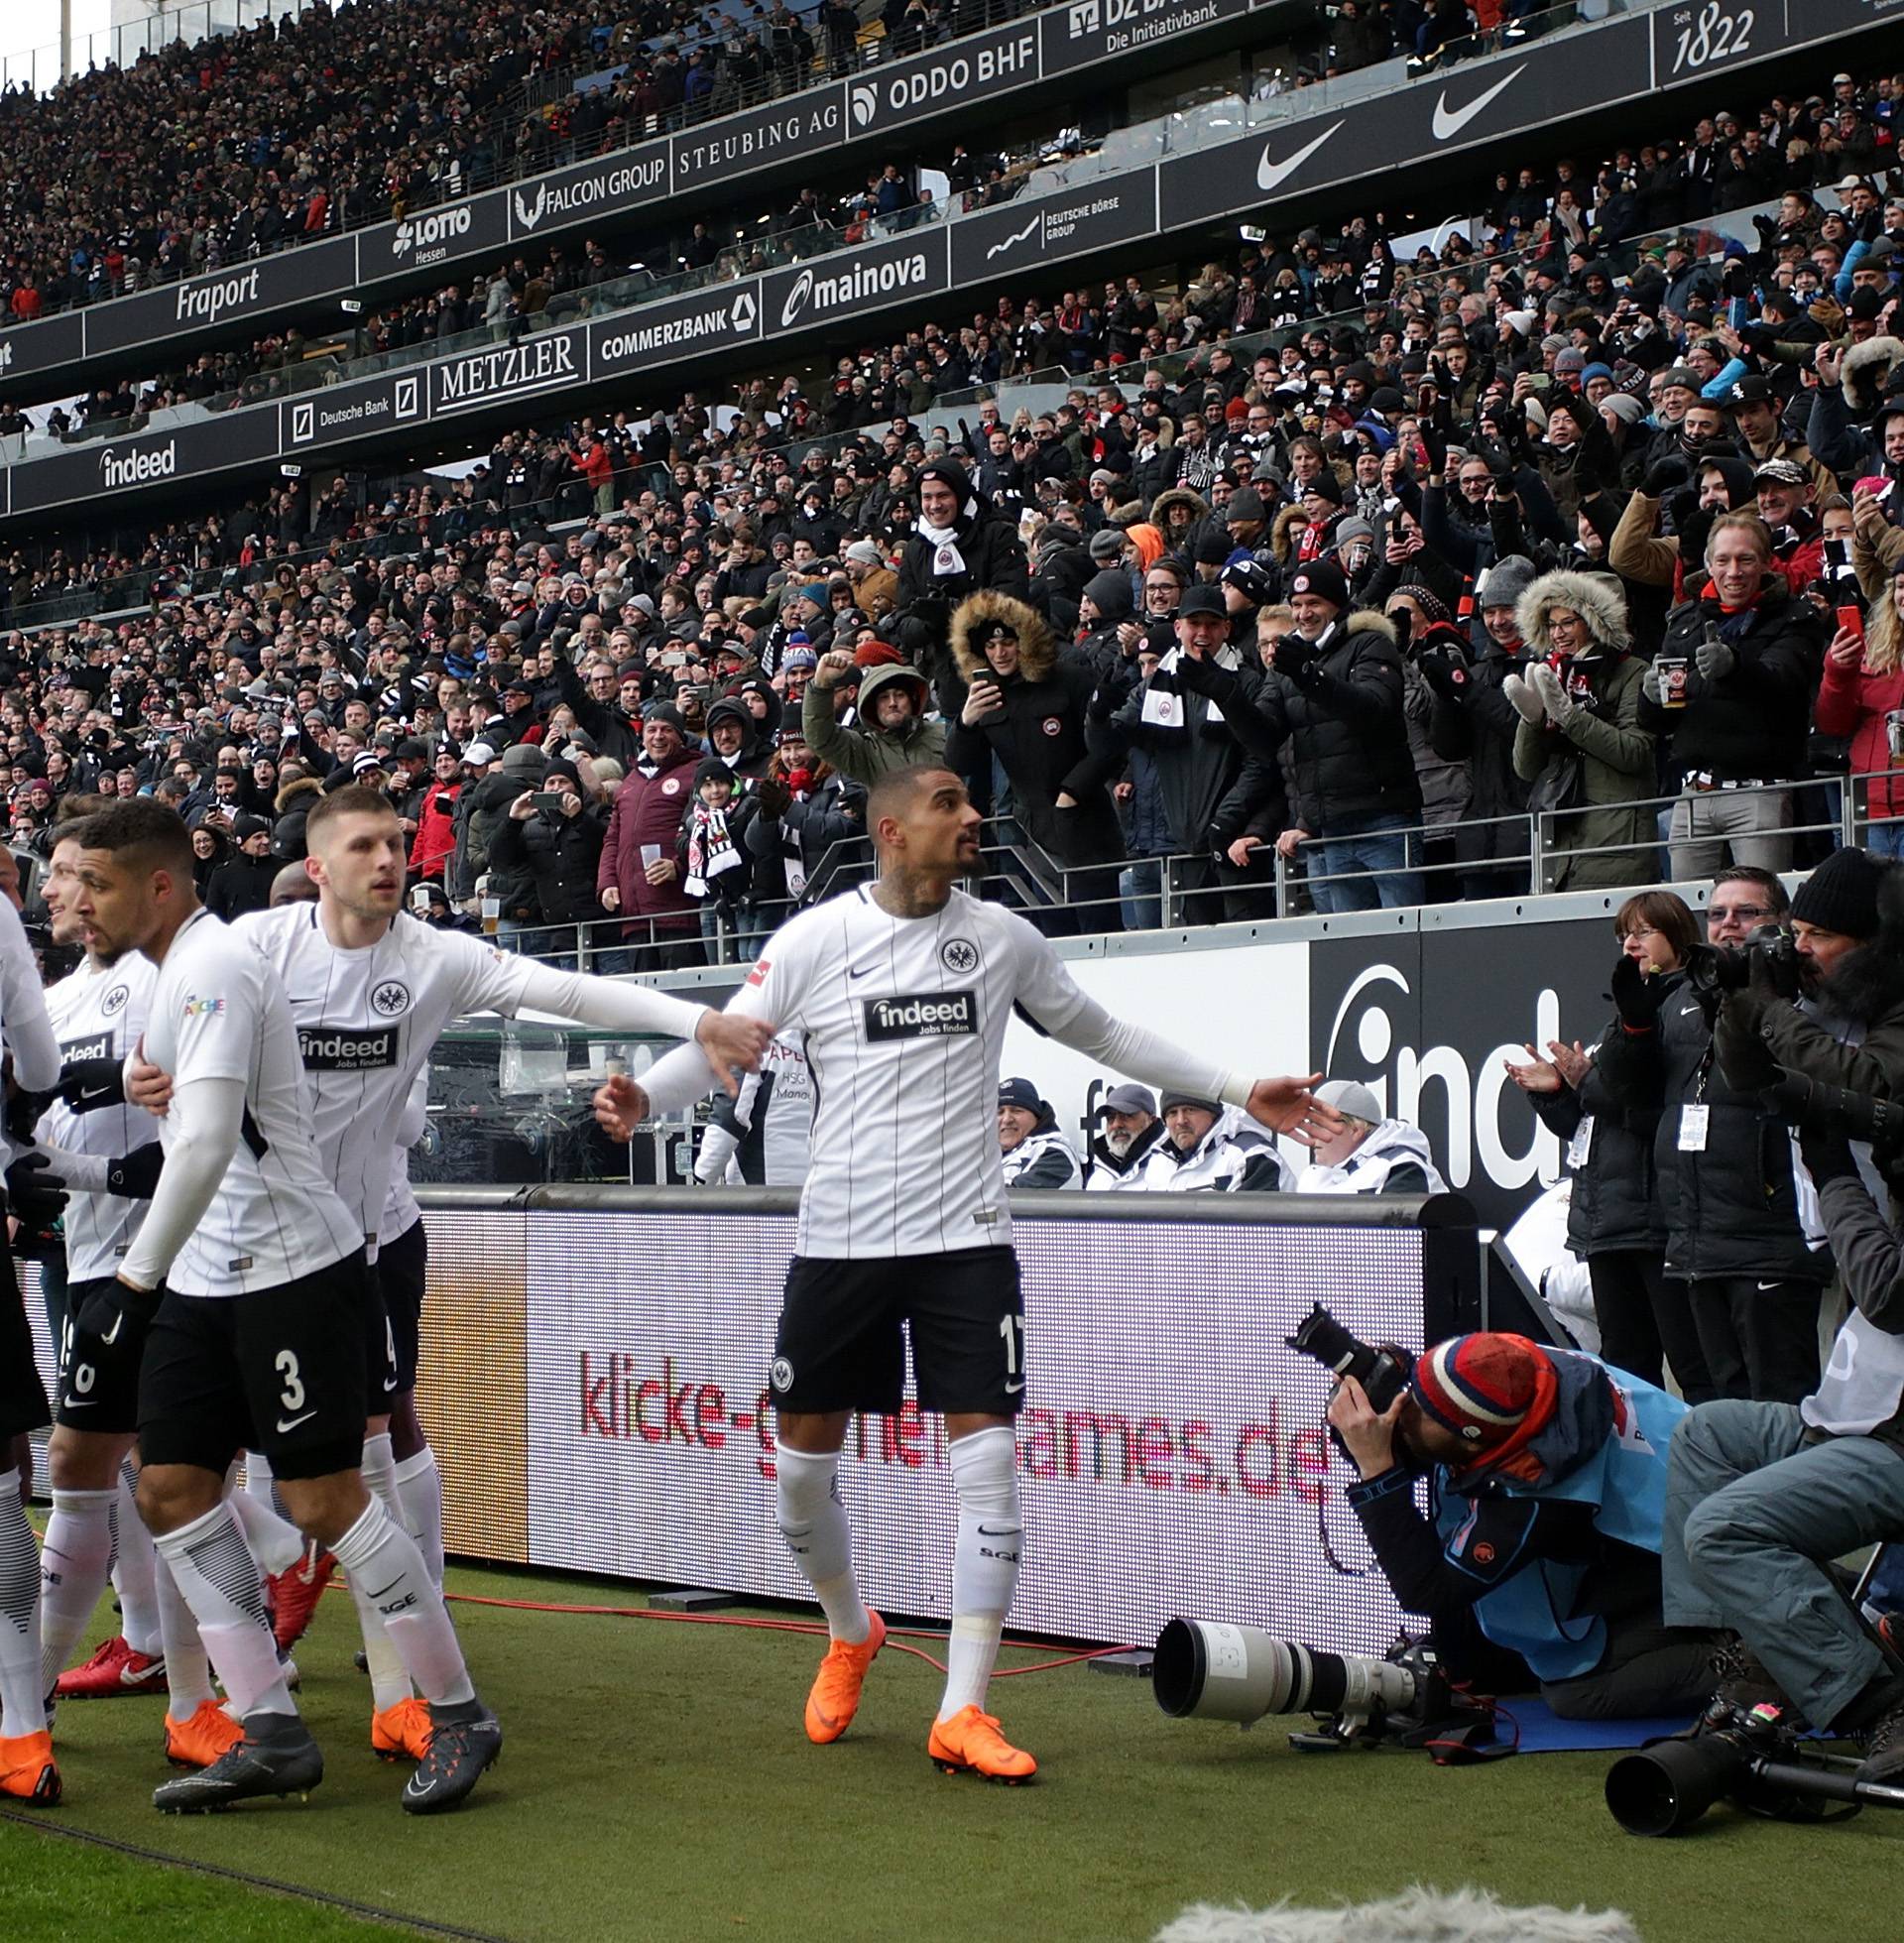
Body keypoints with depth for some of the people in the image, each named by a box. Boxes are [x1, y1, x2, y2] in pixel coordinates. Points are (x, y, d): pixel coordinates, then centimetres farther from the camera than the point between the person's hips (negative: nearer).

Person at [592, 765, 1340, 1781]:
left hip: (965, 1237, 1)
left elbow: (1100, 1032, 16)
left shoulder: (1001, 935, 4)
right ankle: (850, 1635, 36)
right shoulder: (815, 937, -3)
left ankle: (962, 1713, -1)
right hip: (840, 1239, -1)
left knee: (986, 1458, -8)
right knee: (805, 1460, 7)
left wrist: (1238, 1089, 15)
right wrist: (641, 1095, -24)